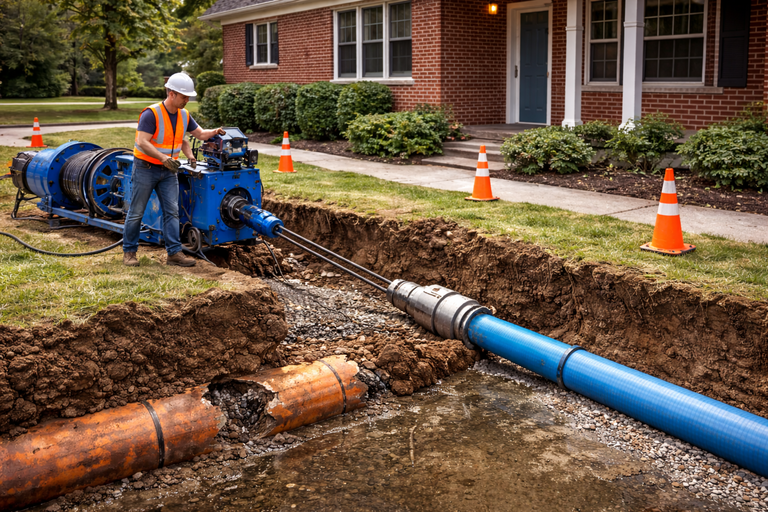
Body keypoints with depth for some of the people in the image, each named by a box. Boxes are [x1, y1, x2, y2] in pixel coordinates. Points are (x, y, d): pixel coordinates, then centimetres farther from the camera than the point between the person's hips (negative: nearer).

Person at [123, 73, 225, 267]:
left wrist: (214, 132, -6)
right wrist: (164, 158, -34)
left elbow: (199, 133, 15)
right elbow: (142, 142, -26)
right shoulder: (151, 114, -20)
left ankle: (174, 252, 1)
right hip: (145, 169, -6)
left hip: (168, 171, 6)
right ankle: (129, 251, 15)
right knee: (136, 212, 3)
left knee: (172, 211, -1)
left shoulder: (184, 115, 3)